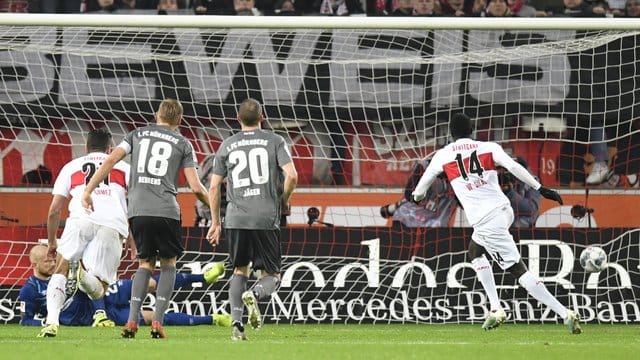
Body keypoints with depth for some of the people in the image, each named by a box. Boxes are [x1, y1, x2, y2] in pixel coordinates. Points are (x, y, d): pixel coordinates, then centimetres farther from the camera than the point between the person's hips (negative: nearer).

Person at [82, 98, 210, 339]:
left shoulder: (137, 135, 15)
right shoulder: (182, 144, 9)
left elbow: (111, 160, 2)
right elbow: (196, 187, 4)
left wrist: (88, 190, 4)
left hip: (137, 210, 2)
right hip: (166, 211, -2)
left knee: (145, 263, 15)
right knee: (168, 264, 13)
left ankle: (132, 321, 0)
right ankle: (157, 322, 2)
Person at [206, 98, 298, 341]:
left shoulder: (226, 146, 11)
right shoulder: (274, 141, 5)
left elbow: (214, 187, 11)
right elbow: (292, 176, -7)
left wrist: (215, 222, 19)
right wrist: (284, 201, 12)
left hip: (236, 220, 2)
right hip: (266, 219, -2)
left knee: (240, 270, 19)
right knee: (271, 275, 8)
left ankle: (236, 323, 3)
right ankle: (255, 294, -27)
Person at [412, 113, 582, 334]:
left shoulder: (443, 155, 5)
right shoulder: (488, 148, 6)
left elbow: (425, 181, 22)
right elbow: (513, 167, -10)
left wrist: (417, 196, 44)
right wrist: (540, 189, -11)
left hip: (485, 222, -5)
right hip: (504, 210, 5)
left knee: (518, 270, -4)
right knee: (475, 250, 26)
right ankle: (496, 310, 18)